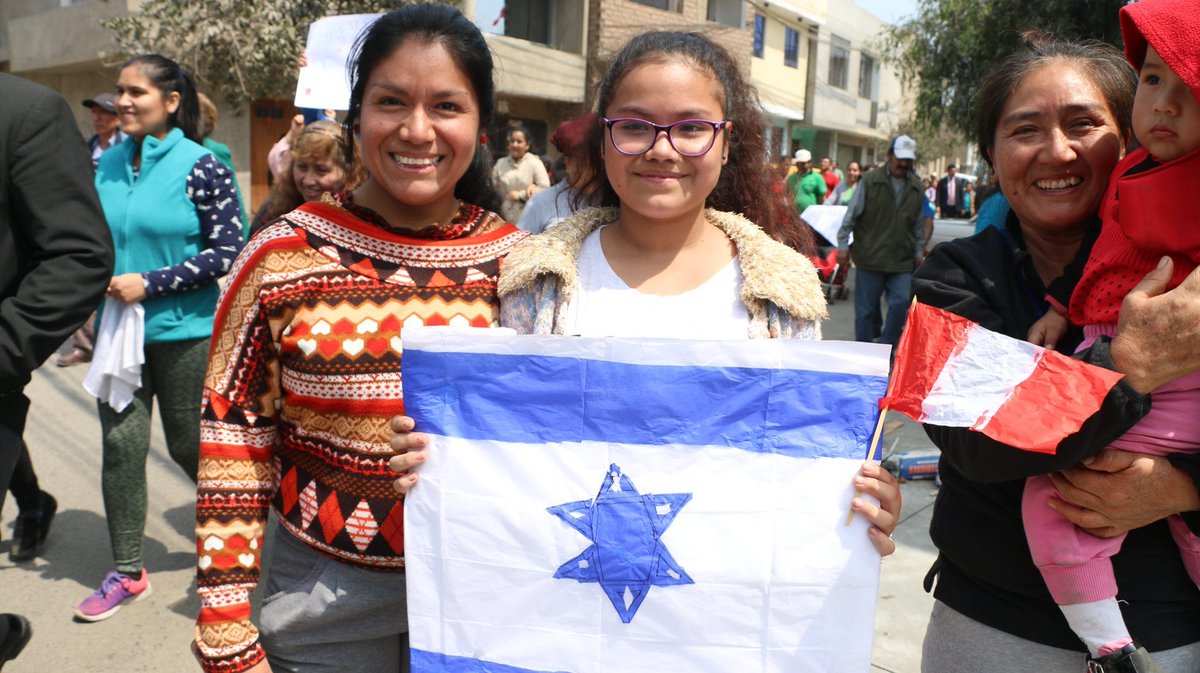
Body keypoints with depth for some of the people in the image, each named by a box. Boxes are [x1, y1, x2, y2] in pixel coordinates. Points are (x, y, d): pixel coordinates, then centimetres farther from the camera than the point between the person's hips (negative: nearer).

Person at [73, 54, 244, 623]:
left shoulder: (200, 166, -10)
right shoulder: (106, 165, 6)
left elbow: (228, 249, -13)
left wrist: (150, 284, -17)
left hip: (182, 330, -4)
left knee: (188, 445, 7)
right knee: (120, 442, 5)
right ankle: (127, 572, 18)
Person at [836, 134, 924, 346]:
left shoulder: (916, 188, 8)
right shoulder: (870, 181, -3)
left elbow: (919, 225, 16)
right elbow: (851, 215, -1)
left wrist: (919, 252, 16)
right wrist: (843, 245, -4)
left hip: (902, 260, 3)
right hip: (870, 256, -3)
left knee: (901, 303, -6)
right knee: (866, 307, 5)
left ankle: (885, 346, 10)